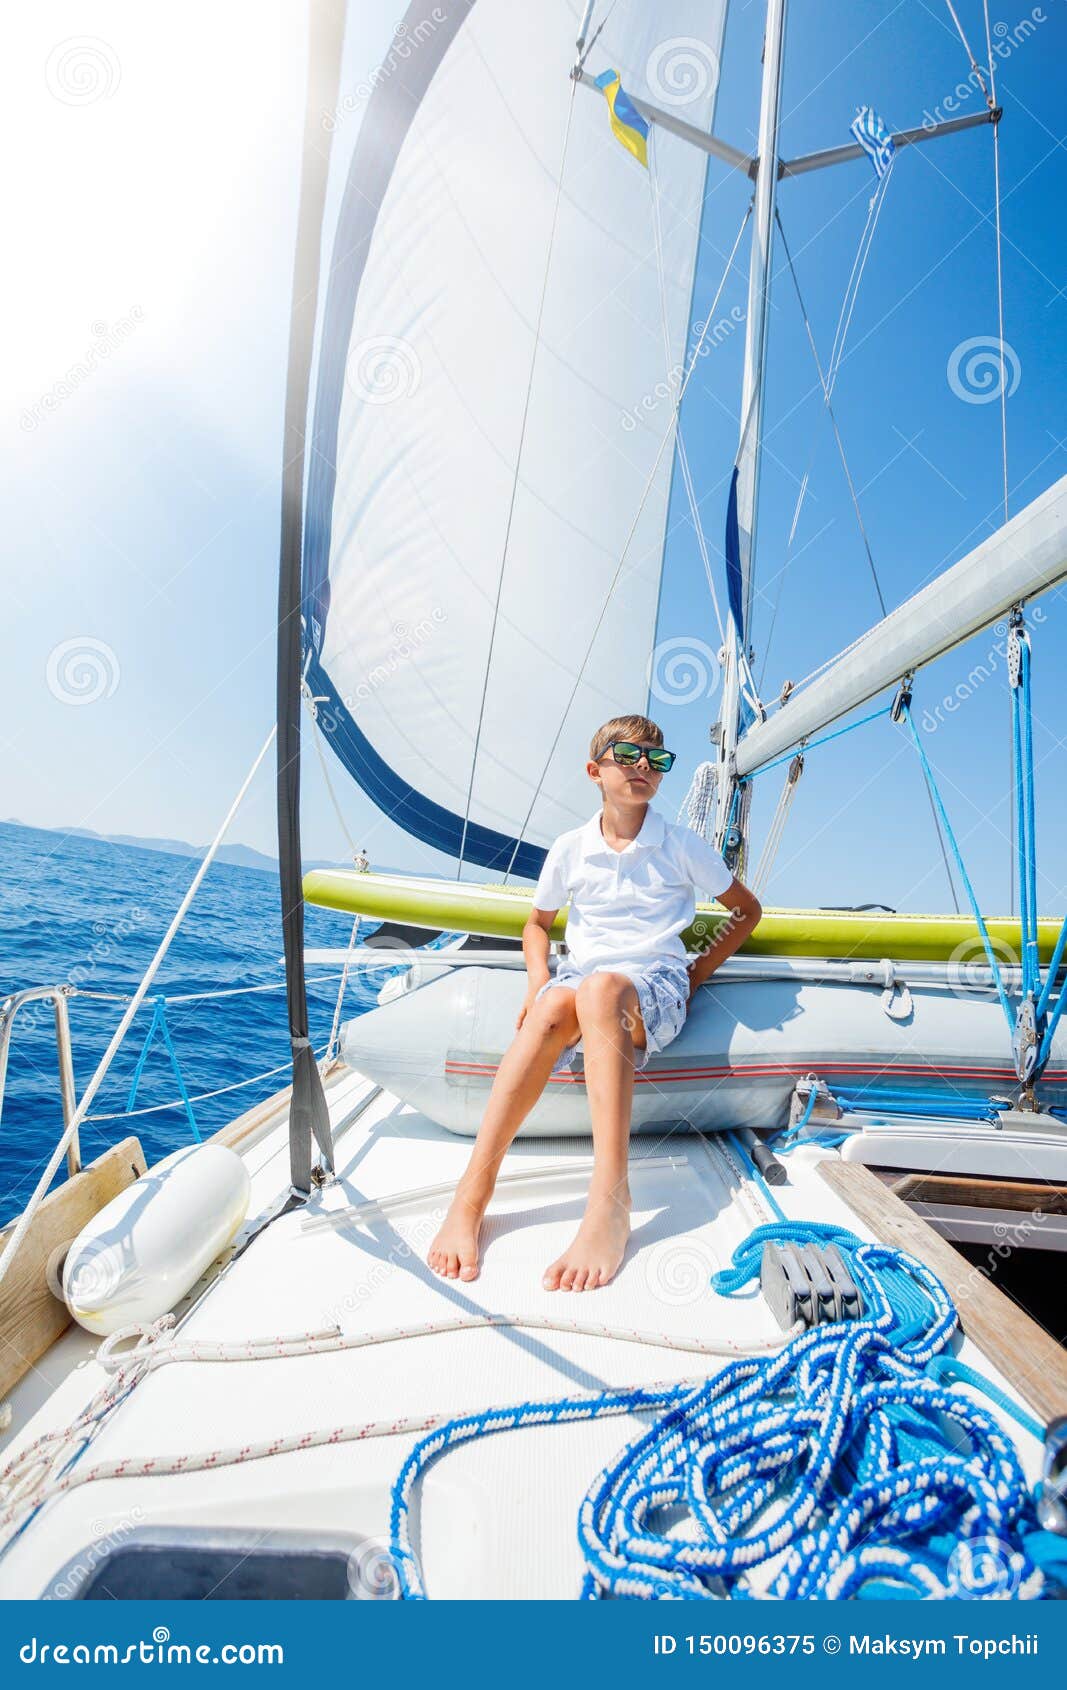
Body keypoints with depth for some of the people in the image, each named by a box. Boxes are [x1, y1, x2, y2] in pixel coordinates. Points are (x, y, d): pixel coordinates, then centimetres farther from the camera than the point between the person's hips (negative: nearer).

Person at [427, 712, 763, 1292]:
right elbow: (538, 922, 21)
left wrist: (698, 973, 5)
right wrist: (537, 978, 1)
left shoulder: (682, 845, 4)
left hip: (655, 983, -2)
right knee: (555, 1005, -36)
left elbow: (747, 908, 15)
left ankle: (609, 1205, -43)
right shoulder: (570, 849, 8)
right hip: (578, 975, 2)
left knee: (601, 988, -39)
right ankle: (471, 1195, -34)